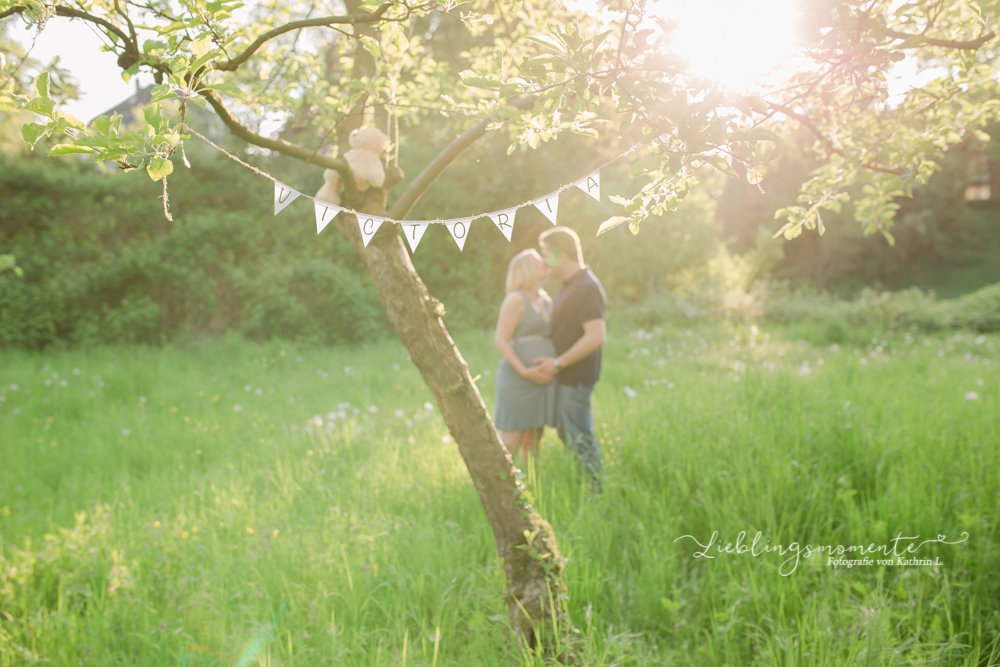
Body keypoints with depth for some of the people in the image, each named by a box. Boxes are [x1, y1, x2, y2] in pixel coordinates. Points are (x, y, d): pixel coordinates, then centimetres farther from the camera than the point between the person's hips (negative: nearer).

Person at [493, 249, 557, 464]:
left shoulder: (547, 300, 15)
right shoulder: (515, 299, -8)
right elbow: (500, 340, -13)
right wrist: (524, 371, -19)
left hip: (543, 379, 7)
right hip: (519, 379, -7)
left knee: (533, 439, 10)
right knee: (511, 442, -5)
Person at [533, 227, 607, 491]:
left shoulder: (586, 288, -21)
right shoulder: (570, 286, 12)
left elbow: (596, 336, -28)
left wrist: (558, 362, -23)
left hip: (576, 377, -10)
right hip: (566, 376, 10)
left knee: (580, 437, -3)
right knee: (566, 433, 19)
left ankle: (598, 489, 7)